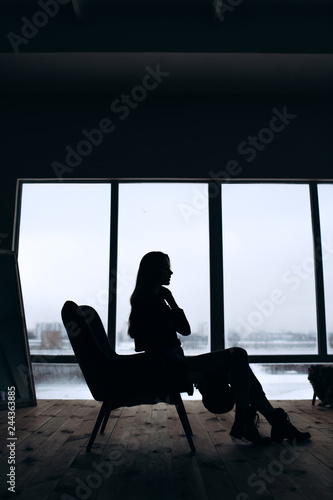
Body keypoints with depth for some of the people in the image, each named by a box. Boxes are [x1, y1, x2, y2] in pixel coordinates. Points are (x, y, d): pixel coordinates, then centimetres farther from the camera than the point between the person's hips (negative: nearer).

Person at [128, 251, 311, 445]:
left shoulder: (158, 300, 18)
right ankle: (243, 424, -8)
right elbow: (154, 350, -19)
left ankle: (276, 421, 5)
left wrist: (172, 302, 4)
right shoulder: (145, 303, -12)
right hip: (168, 368, -10)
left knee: (238, 363, 5)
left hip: (174, 363, 10)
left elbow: (185, 330, 14)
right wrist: (190, 372, -22)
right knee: (237, 356, -14)